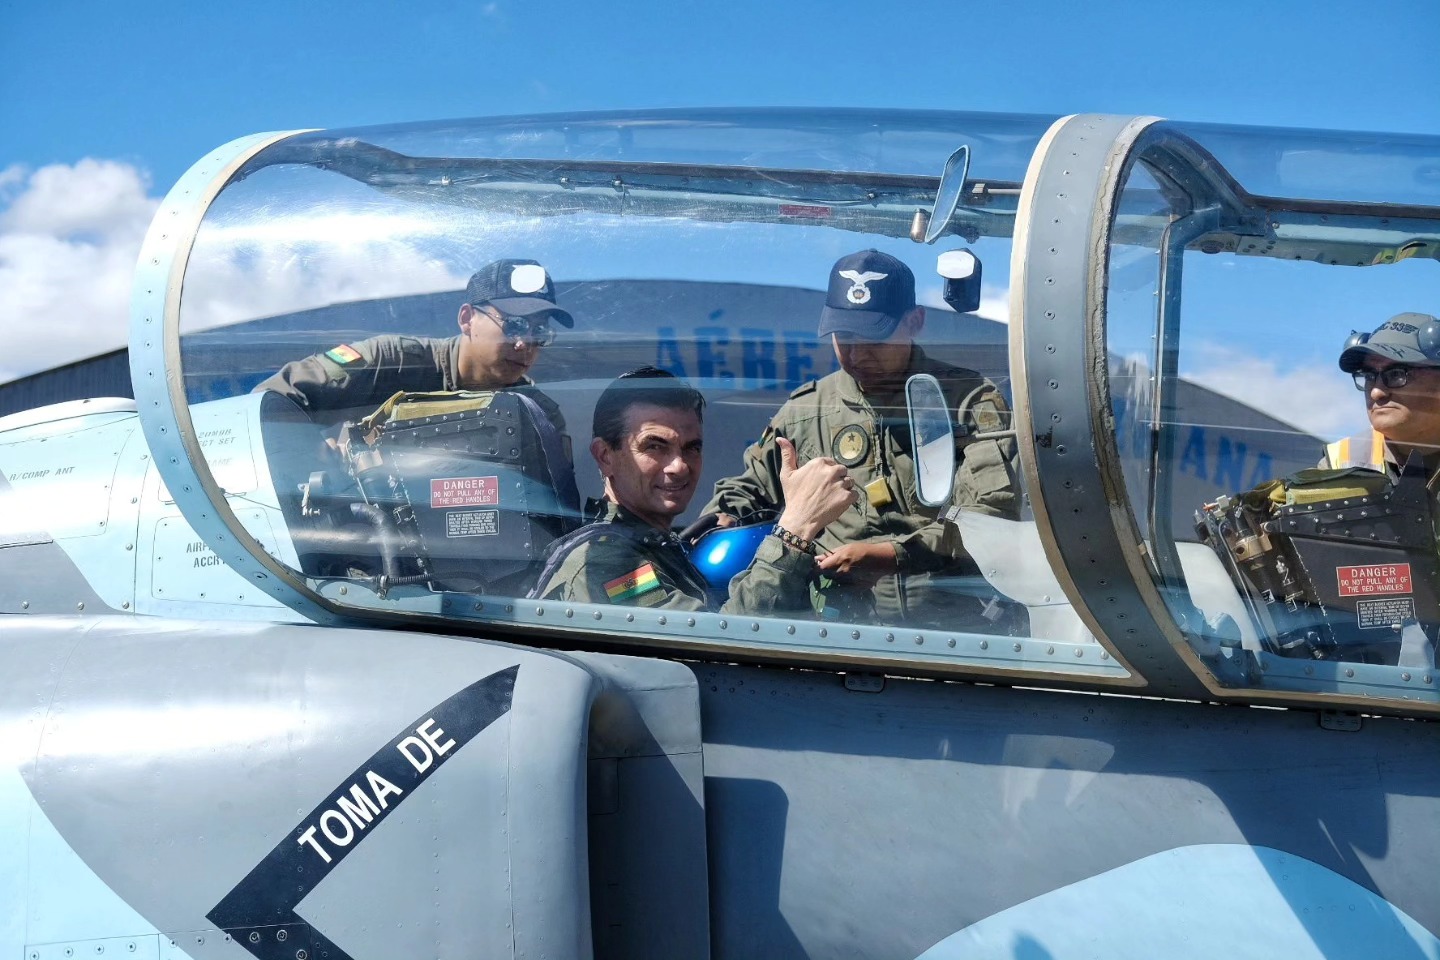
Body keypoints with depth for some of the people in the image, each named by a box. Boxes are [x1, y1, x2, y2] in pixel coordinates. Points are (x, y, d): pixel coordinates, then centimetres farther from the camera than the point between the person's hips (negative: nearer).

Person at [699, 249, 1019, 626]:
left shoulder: (971, 401, 7)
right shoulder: (807, 409, 18)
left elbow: (996, 515, -5)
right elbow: (749, 487, 33)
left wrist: (893, 554, -15)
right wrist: (718, 525, 9)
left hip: (954, 620, -2)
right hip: (842, 619, 2)